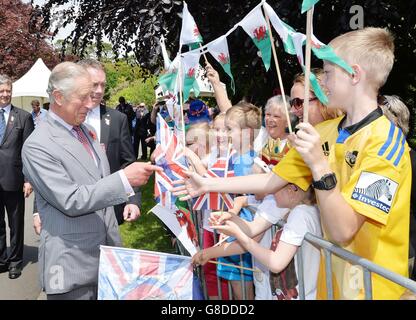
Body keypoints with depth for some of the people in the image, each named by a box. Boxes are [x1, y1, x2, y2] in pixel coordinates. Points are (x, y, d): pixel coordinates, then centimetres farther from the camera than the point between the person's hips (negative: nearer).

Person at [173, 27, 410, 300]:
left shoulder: (386, 140, -20)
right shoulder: (325, 131, 1)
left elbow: (342, 231, -25)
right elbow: (272, 181, 3)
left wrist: (319, 165, -35)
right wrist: (208, 184, 2)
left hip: (372, 287, -6)